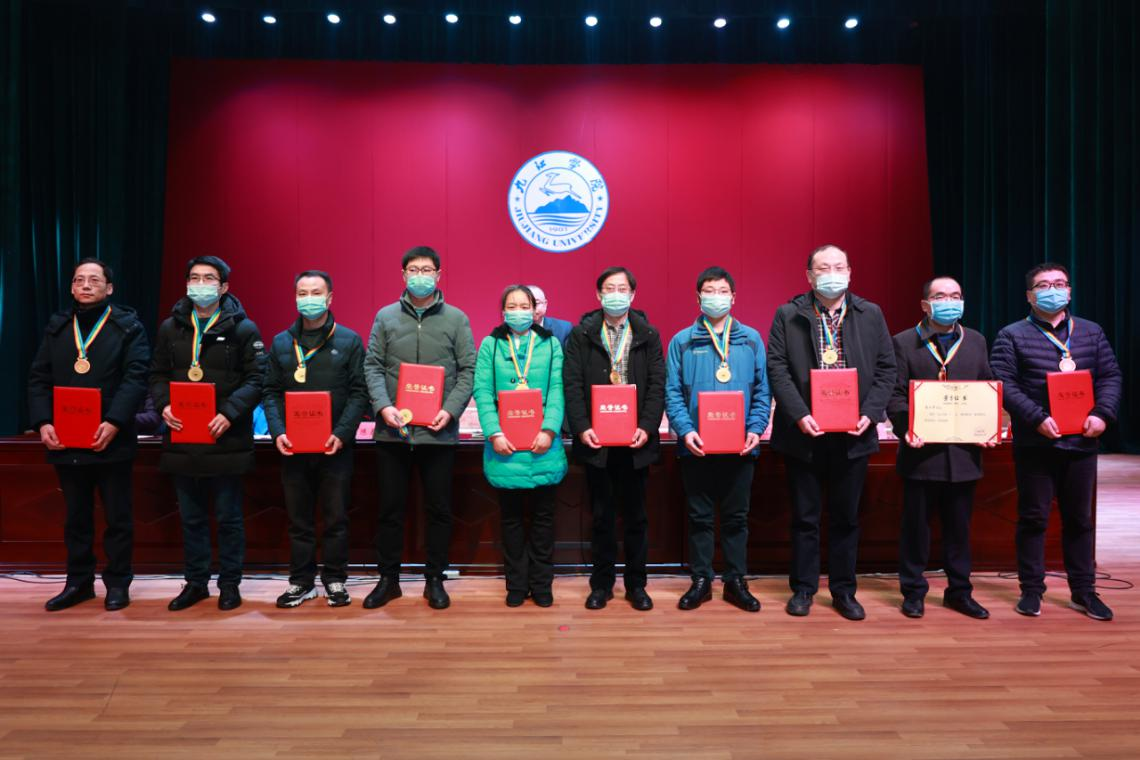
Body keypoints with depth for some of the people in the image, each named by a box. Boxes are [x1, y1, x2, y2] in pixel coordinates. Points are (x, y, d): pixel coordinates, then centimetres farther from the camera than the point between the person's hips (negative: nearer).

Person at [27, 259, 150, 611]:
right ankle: (79, 582, 25)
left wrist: (114, 423, -21)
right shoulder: (56, 327, 12)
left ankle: (117, 583, 16)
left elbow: (135, 378, -11)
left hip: (112, 440, -4)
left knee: (117, 517, 5)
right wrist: (43, 422, -7)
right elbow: (39, 379, 8)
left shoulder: (128, 326, -1)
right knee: (76, 517, 14)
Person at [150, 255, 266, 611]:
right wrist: (164, 404, -6)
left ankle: (229, 584, 20)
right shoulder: (170, 328, 10)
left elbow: (257, 378, -7)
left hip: (226, 440, -4)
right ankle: (196, 582, 27)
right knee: (191, 518, 14)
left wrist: (229, 413, -19)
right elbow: (158, 374, 14)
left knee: (228, 517, 7)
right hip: (182, 439, 4)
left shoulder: (242, 328, -3)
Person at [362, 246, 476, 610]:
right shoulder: (386, 317, 8)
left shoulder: (456, 319, 5)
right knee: (390, 507, 9)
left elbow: (468, 370, 1)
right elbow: (372, 365, 4)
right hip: (392, 430, 1)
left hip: (438, 432, -1)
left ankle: (434, 580, 22)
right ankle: (388, 579, 24)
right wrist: (383, 405, -12)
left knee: (439, 509, 7)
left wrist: (450, 409, -12)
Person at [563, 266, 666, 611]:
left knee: (635, 515, 10)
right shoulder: (581, 334, 4)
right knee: (601, 515, 9)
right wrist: (582, 427, -13)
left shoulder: (649, 335, 6)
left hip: (635, 439, 1)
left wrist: (647, 427, -12)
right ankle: (601, 583, 21)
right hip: (596, 439, 0)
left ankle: (636, 584, 23)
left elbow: (657, 385, 1)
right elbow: (572, 384, -2)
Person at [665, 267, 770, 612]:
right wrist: (685, 430, -14)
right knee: (700, 516, 9)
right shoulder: (682, 341, 2)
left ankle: (736, 581, 23)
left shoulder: (751, 339, 6)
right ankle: (701, 581, 21)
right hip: (697, 446, -1)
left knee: (736, 516, 10)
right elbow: (673, 392, -2)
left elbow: (762, 390, 4)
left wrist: (756, 429, -8)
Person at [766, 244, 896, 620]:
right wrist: (799, 414, -15)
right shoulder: (788, 315, 0)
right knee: (804, 516, 8)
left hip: (853, 434, 2)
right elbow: (777, 368, -5)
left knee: (846, 517, 11)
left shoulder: (871, 315, 7)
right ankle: (803, 588, 21)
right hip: (804, 433, -2)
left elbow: (885, 369, 5)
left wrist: (870, 413, -8)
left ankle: (844, 591, 24)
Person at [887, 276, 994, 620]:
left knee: (959, 527, 13)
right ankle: (913, 591, 18)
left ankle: (959, 591, 26)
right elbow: (895, 394, -5)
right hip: (921, 452, -3)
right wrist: (905, 429, -20)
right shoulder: (904, 342, 0)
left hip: (964, 452, 3)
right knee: (916, 526, 6)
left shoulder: (976, 341, 12)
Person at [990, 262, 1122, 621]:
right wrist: (1037, 418, -20)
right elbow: (1004, 385, -9)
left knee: (1080, 518, 12)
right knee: (1033, 517, 4)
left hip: (1082, 441, 4)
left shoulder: (1091, 332, 12)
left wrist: (1102, 413, -9)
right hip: (1035, 443, -3)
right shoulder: (1012, 336, -1)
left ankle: (1083, 591, 24)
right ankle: (1031, 589, 14)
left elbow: (1110, 377, 8)